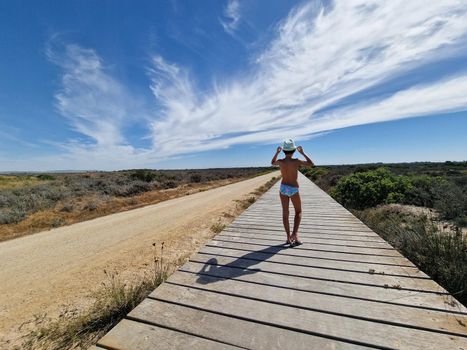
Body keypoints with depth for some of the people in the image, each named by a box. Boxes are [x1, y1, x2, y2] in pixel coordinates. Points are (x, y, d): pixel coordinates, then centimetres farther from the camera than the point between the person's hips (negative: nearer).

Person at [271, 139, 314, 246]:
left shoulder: (280, 161, -7)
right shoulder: (296, 161, -16)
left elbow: (272, 162, 17)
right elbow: (311, 164, -1)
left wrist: (277, 153, 14)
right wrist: (302, 153, 1)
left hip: (283, 188, 3)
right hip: (293, 189, -3)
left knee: (285, 213, 9)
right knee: (298, 212, 16)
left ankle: (289, 237, 15)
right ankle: (295, 233, -2)